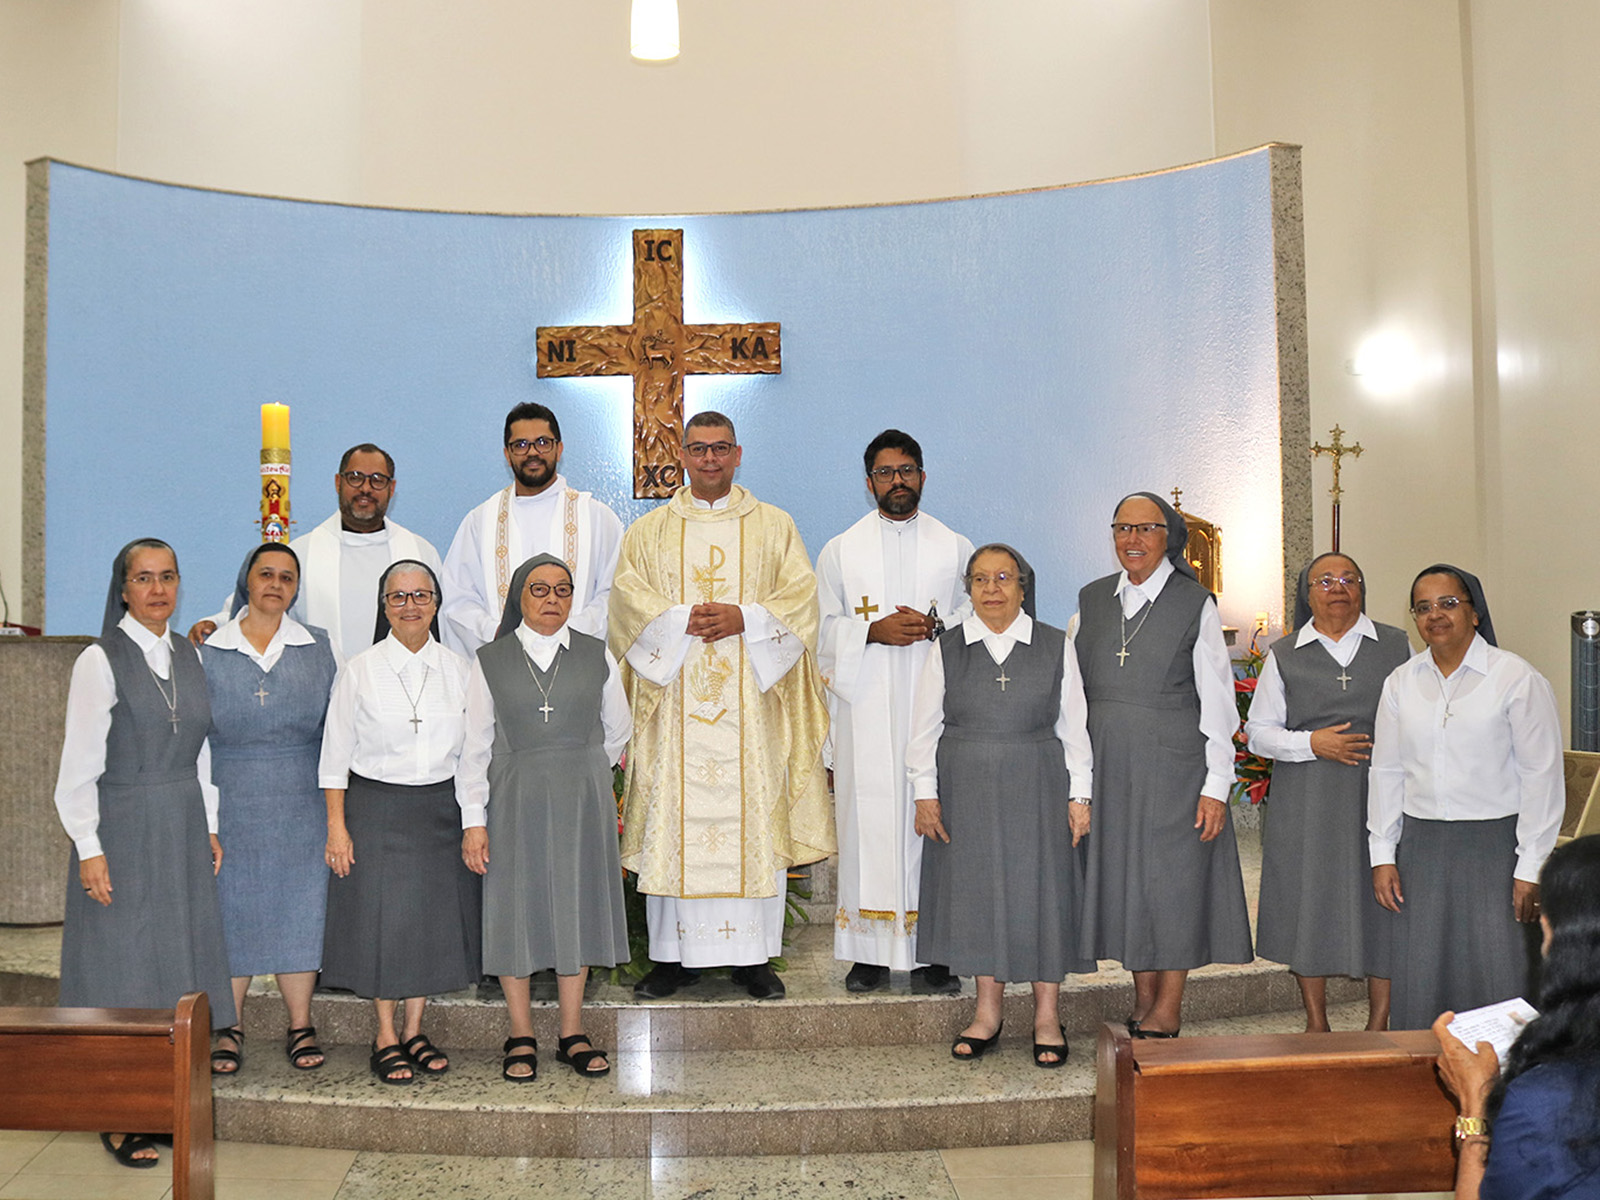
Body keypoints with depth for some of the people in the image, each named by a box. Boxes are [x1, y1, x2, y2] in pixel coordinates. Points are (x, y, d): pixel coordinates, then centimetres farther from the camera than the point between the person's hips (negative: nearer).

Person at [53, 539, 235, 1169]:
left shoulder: (189, 657, 9)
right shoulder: (101, 661, -9)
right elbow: (80, 764, -10)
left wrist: (208, 827, 11)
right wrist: (88, 848, -13)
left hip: (183, 830, 6)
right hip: (123, 830, -6)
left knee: (178, 959, 10)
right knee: (123, 968, 1)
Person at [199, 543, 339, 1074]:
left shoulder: (319, 647, 5)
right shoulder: (209, 651, 3)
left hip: (301, 804, 1)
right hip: (232, 804, 0)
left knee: (299, 908, 5)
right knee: (231, 909, 3)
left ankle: (300, 1026, 17)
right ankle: (229, 1029, 18)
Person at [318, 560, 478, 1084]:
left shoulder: (458, 669, 4)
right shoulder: (359, 671, -3)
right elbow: (336, 753, -1)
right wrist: (336, 825, -6)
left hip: (441, 808, 3)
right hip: (376, 809, -3)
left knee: (435, 917, 8)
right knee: (382, 918, 2)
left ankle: (413, 1030, 24)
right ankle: (385, 1037, 17)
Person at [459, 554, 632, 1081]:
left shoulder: (597, 657, 4)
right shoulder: (490, 660, 1)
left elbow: (617, 732, 15)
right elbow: (475, 745, -1)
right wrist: (474, 820, -6)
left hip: (583, 802, 1)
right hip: (513, 802, -1)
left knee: (577, 906, 6)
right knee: (515, 910, 3)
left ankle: (572, 1034, 18)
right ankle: (522, 1038, 17)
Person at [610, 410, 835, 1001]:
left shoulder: (774, 526, 12)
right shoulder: (649, 530, 13)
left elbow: (801, 595, 1)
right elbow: (628, 597, 1)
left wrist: (743, 619, -14)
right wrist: (684, 620, -14)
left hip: (752, 702, 0)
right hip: (675, 699, 1)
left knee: (753, 815, -1)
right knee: (674, 818, -1)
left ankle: (753, 956, 8)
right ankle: (674, 954, 8)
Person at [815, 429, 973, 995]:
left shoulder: (955, 548, 13)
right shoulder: (840, 551, 13)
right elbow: (826, 629, 8)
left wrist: (935, 626, -10)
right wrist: (874, 631, -10)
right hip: (865, 709, 0)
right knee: (868, 818, -3)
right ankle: (870, 952, 4)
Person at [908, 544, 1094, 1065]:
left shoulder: (1057, 647, 3)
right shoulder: (947, 650, 4)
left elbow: (1074, 726, 4)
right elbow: (925, 728, 5)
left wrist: (1078, 794, 0)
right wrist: (926, 794, 0)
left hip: (1038, 789, -1)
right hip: (966, 792, 1)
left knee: (1041, 891, 2)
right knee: (978, 890, 6)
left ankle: (1047, 1016, 14)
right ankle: (987, 1012, 19)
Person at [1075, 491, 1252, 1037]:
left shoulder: (1195, 604, -4)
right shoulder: (1091, 601, 8)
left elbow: (1217, 702, -5)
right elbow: (1073, 690, 11)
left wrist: (1216, 786, -10)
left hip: (1175, 766, -4)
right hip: (1109, 767, 4)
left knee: (1174, 880, 2)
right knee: (1125, 877, 10)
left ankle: (1166, 1014, 14)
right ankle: (1143, 1002, 24)